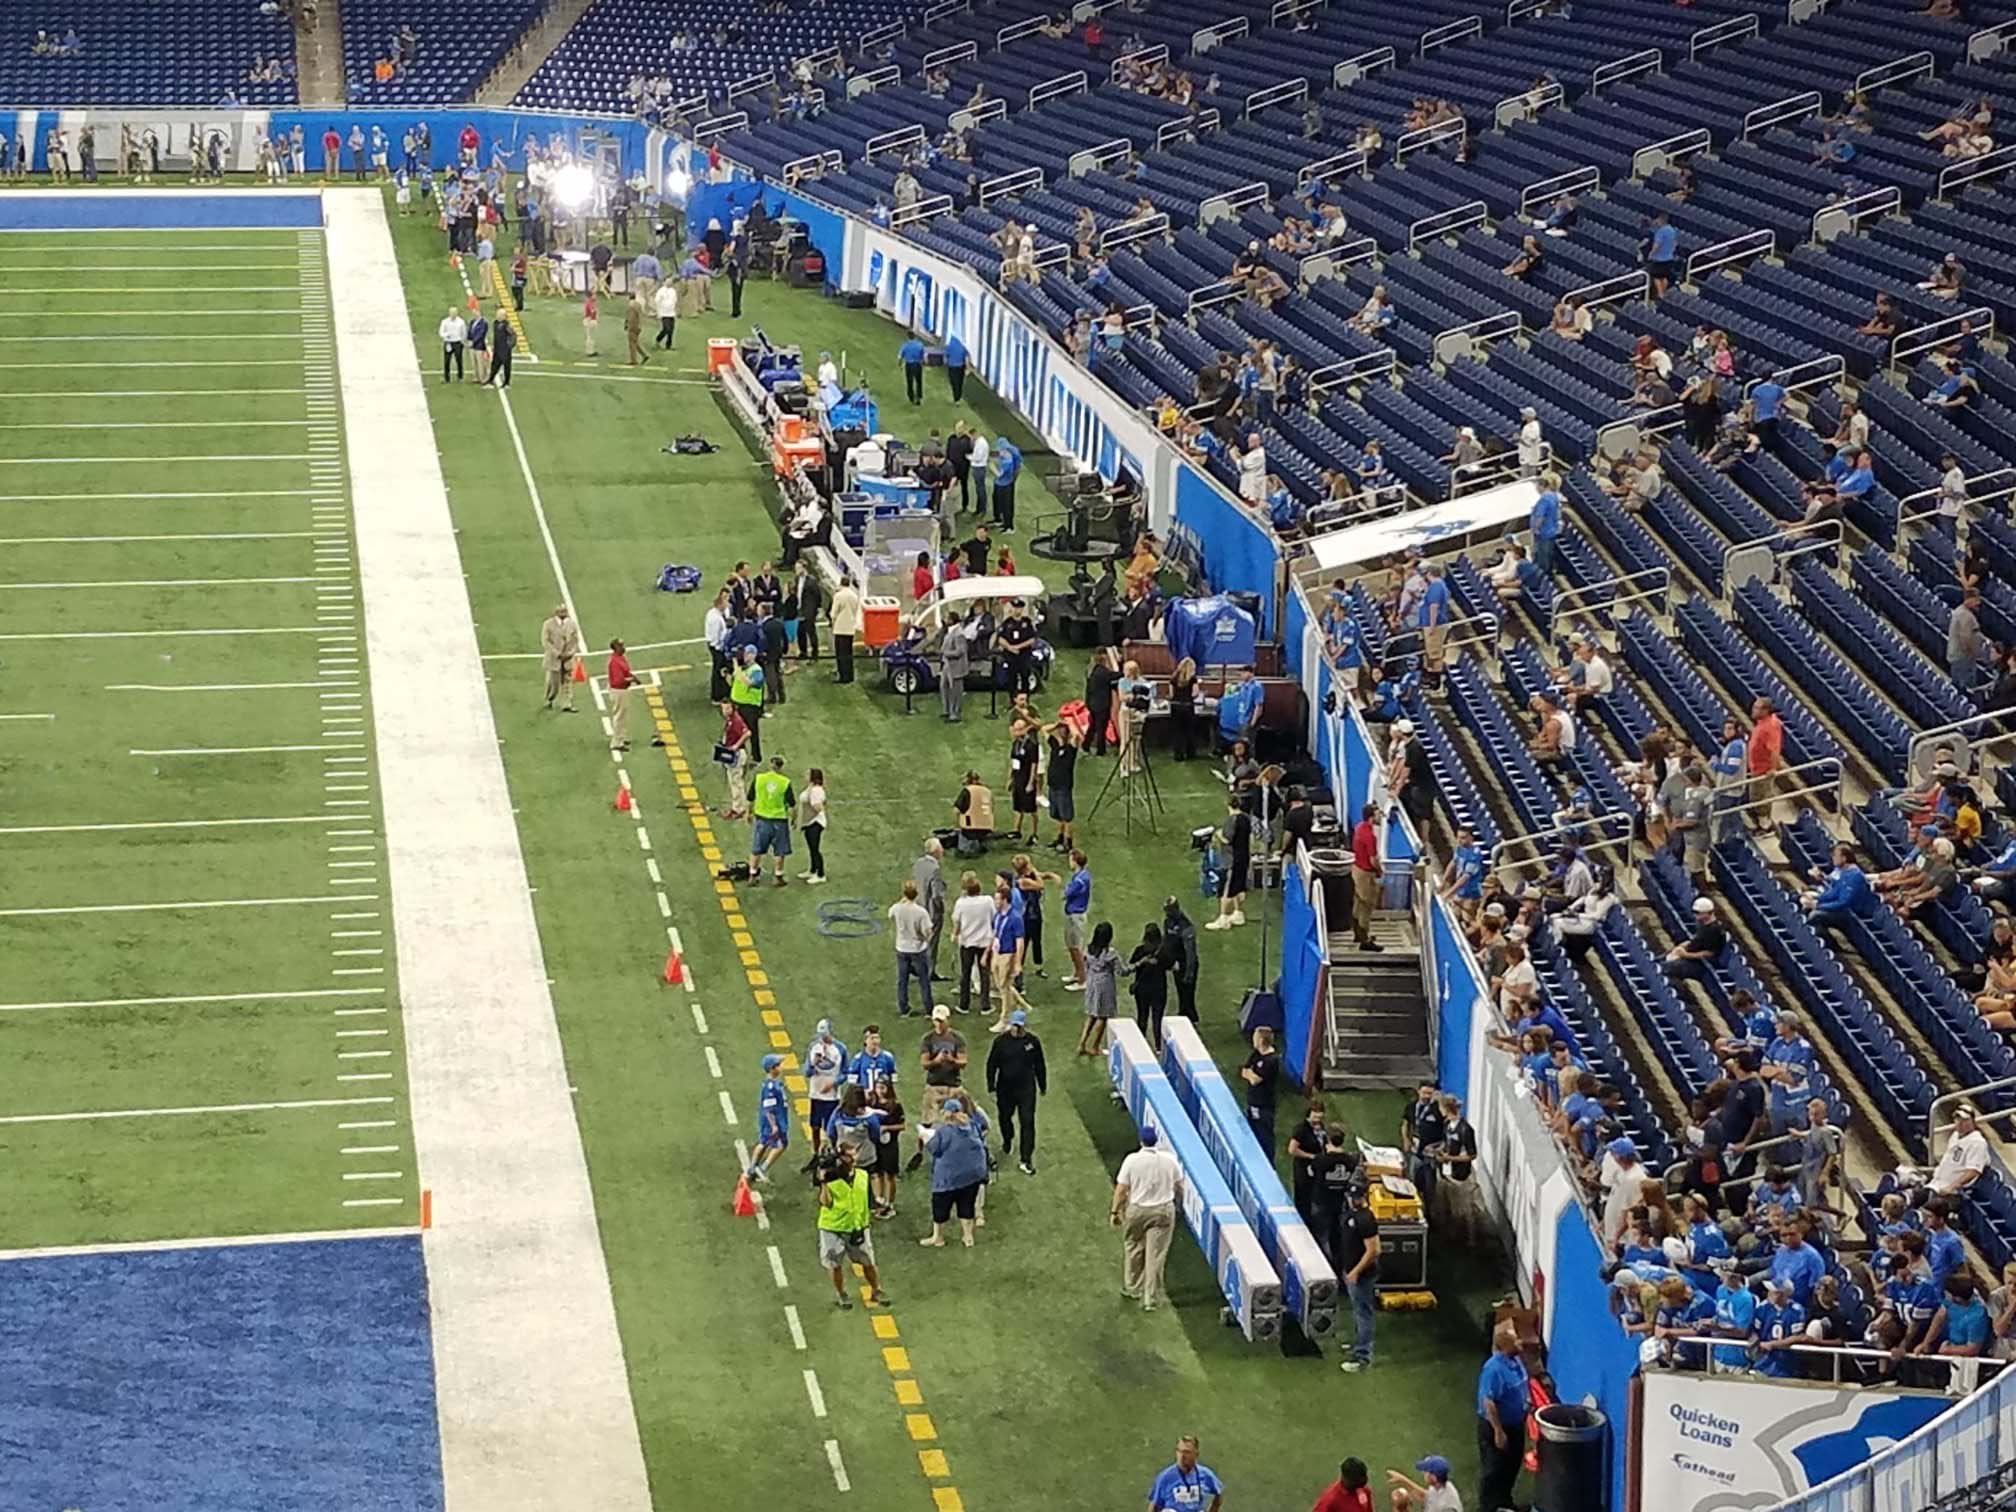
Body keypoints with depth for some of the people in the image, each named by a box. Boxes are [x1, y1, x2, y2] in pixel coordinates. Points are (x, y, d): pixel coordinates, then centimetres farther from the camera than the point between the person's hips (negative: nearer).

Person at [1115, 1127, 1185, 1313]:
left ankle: (1132, 1288, 34)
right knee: (1156, 1255, 4)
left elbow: (1121, 1189, -10)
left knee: (1133, 1249, 20)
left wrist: (1116, 1211, 1)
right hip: (1163, 1211, 1)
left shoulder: (1132, 1160, -13)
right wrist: (1177, 1202, 22)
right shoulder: (1169, 1160, -8)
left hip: (1136, 1210, -1)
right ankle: (1150, 1299, 6)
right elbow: (1179, 1187, 3)